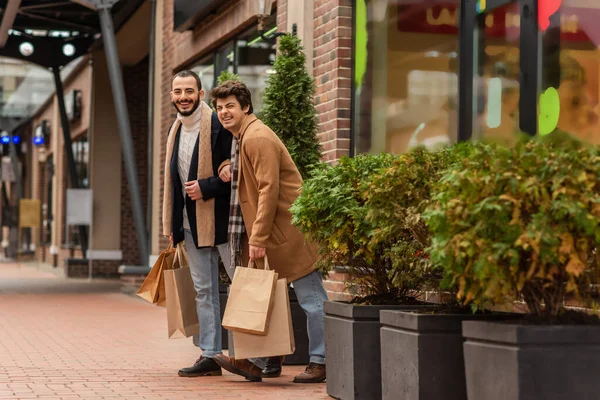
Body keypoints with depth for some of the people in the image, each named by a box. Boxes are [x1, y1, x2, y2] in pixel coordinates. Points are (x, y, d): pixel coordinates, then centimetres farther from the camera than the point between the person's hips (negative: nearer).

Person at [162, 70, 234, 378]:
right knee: (203, 290, 11)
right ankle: (209, 356, 17)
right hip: (191, 223, 8)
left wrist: (207, 187, -20)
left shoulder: (219, 125, -11)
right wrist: (171, 224, 16)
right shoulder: (175, 130, 14)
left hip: (220, 218, -8)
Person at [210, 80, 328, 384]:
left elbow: (269, 189, -21)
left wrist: (258, 237, -21)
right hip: (270, 233, 11)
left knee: (311, 299, 0)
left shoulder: (257, 137, -15)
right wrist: (254, 236, 15)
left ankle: (321, 362, 7)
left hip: (287, 229, -11)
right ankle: (256, 362, 19)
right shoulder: (241, 139, 16)